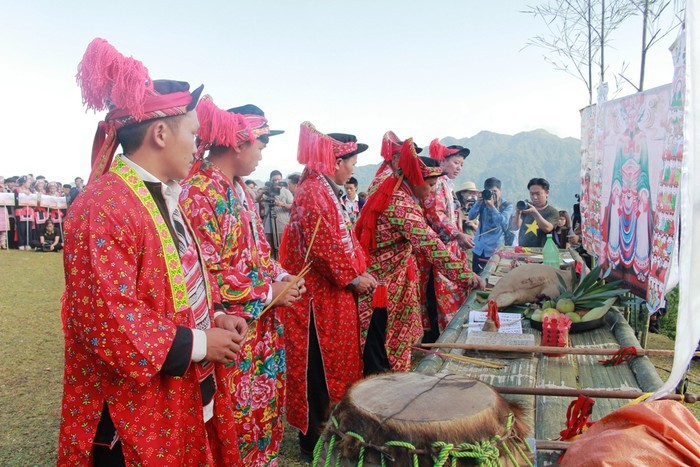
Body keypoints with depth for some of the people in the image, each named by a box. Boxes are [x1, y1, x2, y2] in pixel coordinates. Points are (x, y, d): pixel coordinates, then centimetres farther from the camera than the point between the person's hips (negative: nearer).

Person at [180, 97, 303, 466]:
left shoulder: (239, 188, 10)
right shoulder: (200, 192, -18)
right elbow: (206, 275, -23)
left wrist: (281, 275, 0)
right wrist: (269, 293, -15)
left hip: (261, 330, 9)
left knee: (264, 414, 20)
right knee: (235, 429, 8)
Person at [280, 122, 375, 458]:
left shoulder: (327, 191, 14)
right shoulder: (313, 193, -18)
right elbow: (325, 248, -24)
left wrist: (360, 272, 8)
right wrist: (355, 278, -14)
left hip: (334, 295, 10)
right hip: (321, 297, -10)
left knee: (336, 363, 19)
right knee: (321, 367, 2)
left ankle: (326, 425, 35)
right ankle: (313, 439, 18)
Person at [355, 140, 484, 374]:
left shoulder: (387, 194, 8)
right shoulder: (403, 206, -22)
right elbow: (430, 244, -32)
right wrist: (465, 274, -34)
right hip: (384, 287, -10)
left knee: (378, 346, 18)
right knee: (382, 346, 0)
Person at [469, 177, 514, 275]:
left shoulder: (507, 205, -2)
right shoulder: (483, 203, 7)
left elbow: (504, 222, -17)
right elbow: (471, 217, -4)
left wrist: (492, 206, -23)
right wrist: (478, 203, -17)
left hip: (495, 250, -3)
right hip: (479, 249, 3)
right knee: (476, 275, 6)